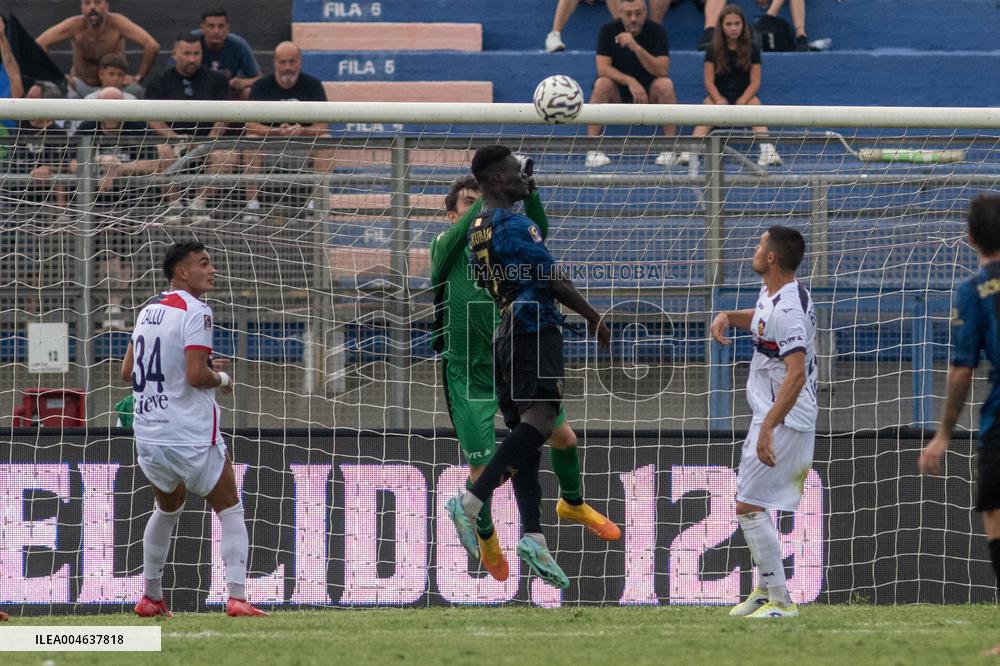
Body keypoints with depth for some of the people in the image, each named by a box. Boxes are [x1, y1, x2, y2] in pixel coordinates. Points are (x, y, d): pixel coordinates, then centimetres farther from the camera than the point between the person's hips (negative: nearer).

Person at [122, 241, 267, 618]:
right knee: (229, 510, 5)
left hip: (148, 436, 7)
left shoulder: (148, 311, 11)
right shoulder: (195, 311, -13)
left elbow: (127, 372, 17)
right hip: (191, 436, -7)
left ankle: (151, 598, 30)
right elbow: (196, 375, -21)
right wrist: (222, 379, -1)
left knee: (167, 508, 27)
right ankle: (237, 598, -8)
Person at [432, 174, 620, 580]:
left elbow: (537, 231, -15)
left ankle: (573, 504, 39)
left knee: (563, 436, 9)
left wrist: (528, 189, -32)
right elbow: (465, 228, -29)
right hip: (467, 374, -4)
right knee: (482, 470, -2)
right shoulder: (445, 247, -7)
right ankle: (486, 538, 28)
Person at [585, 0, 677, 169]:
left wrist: (636, 47, -33)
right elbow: (603, 68, -16)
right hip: (618, 95, 0)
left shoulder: (656, 31, -9)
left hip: (648, 95, 0)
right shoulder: (608, 30, -7)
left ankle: (670, 149, -26)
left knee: (665, 85, -30)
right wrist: (630, 81, -31)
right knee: (602, 84, -30)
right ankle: (593, 149, -32)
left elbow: (662, 71, -21)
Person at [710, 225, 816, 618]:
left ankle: (780, 601, -10)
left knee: (748, 506, -12)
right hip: (772, 417, 11)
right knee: (750, 504, 20)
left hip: (782, 422, -11)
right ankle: (766, 588, 30)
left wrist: (768, 427, -35)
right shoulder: (772, 293, 9)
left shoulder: (786, 310, -23)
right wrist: (728, 316, 13)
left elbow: (796, 373, -31)